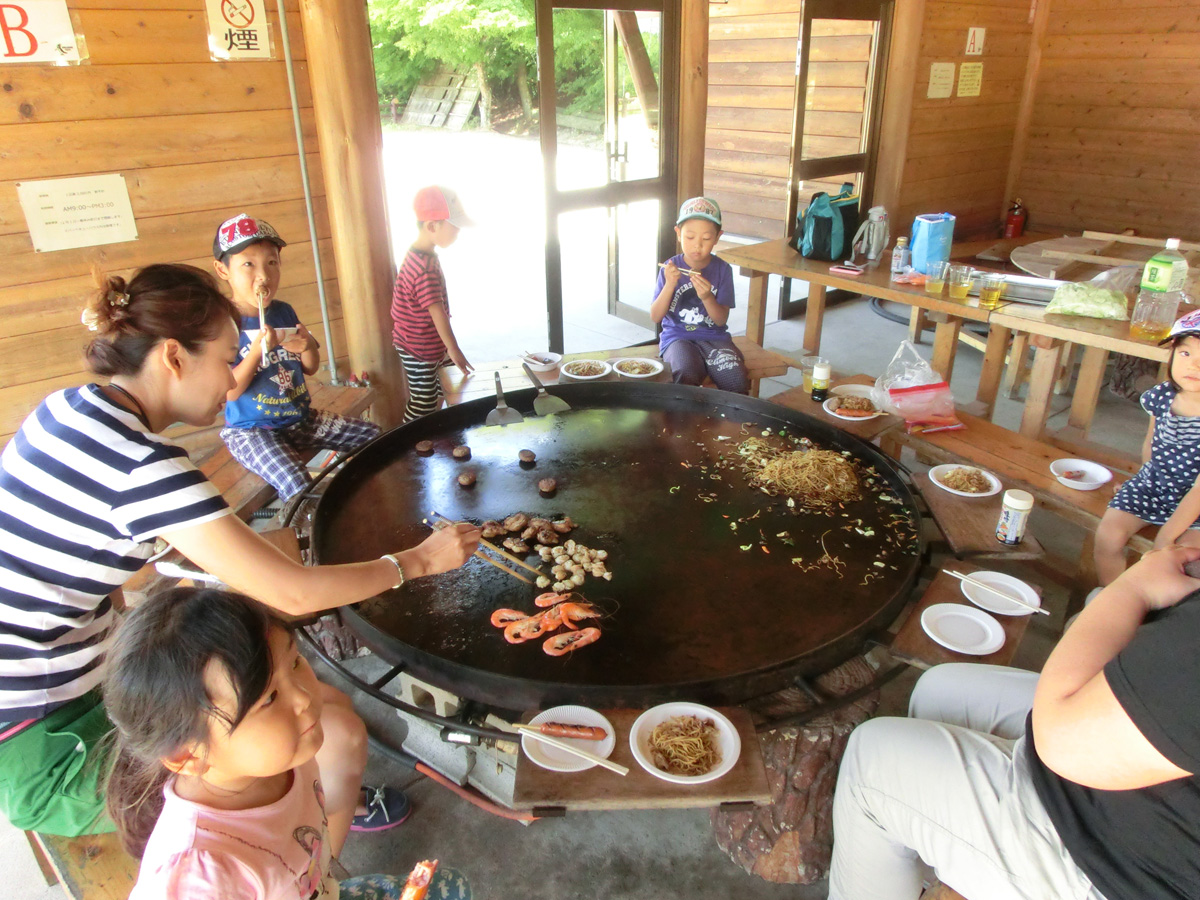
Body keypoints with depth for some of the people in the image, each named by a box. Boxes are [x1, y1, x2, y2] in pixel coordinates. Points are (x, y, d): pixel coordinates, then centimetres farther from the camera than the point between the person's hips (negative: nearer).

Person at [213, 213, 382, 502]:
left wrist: (308, 346, -11)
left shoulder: (284, 312, 4)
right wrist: (257, 350, -30)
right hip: (251, 430, -6)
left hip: (300, 418, 7)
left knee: (376, 437, 1)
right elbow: (229, 392, -19)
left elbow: (311, 368, 11)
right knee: (299, 488, -31)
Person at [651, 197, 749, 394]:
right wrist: (669, 285, -19)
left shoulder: (722, 269, 2)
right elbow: (655, 317, -5)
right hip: (677, 336, -1)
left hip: (714, 336, 2)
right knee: (685, 377, -32)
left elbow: (721, 319, -3)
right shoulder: (670, 269, 0)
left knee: (737, 381, -23)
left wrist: (707, 297, -23)